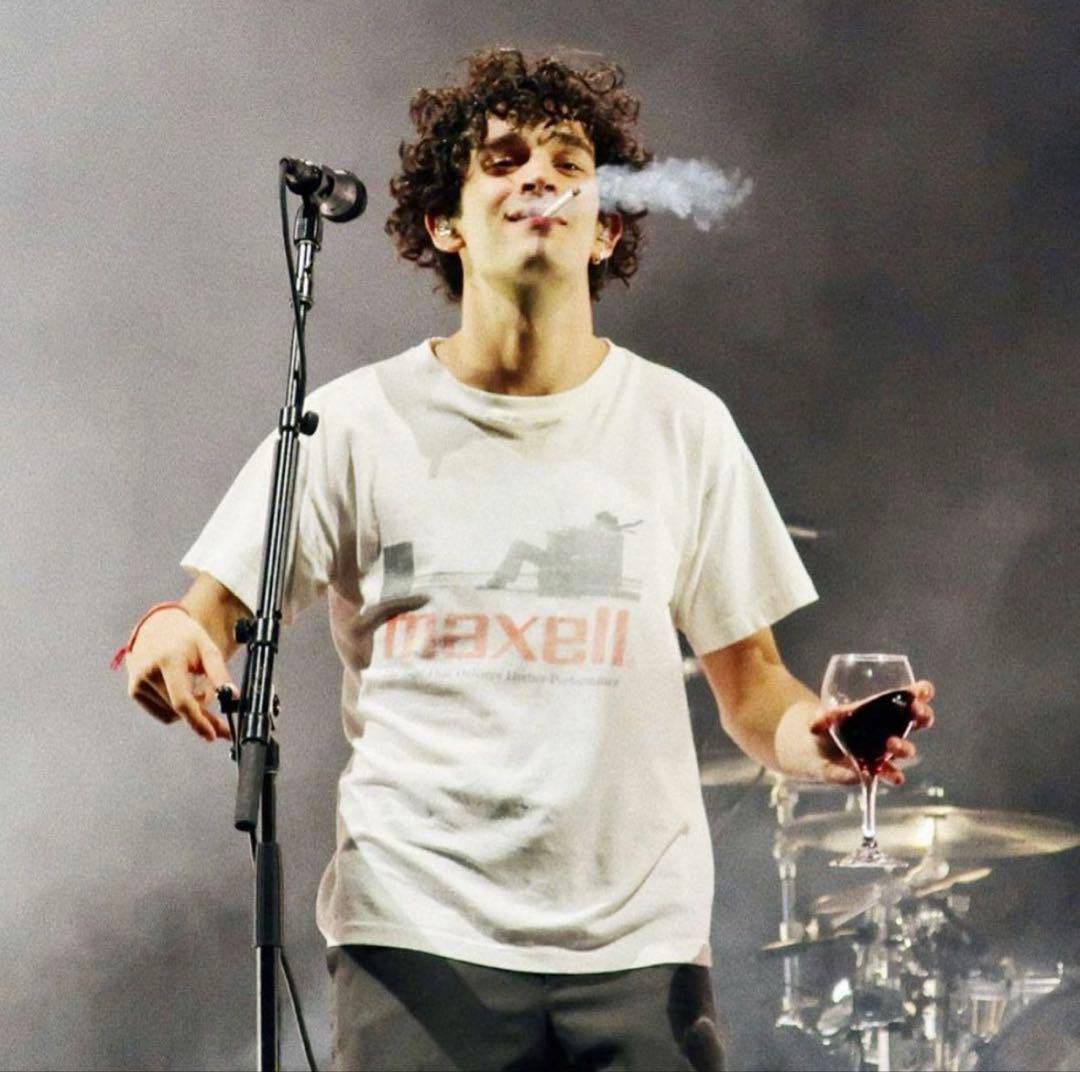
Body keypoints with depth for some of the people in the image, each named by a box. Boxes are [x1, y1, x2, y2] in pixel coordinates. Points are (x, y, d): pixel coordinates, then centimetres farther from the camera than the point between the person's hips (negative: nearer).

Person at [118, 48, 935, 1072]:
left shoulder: (682, 428, 8)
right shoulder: (356, 425, 4)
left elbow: (749, 682, 12)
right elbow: (215, 614, 4)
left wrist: (808, 734, -10)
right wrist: (169, 640, -20)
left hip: (641, 950, 1)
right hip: (418, 939, -1)